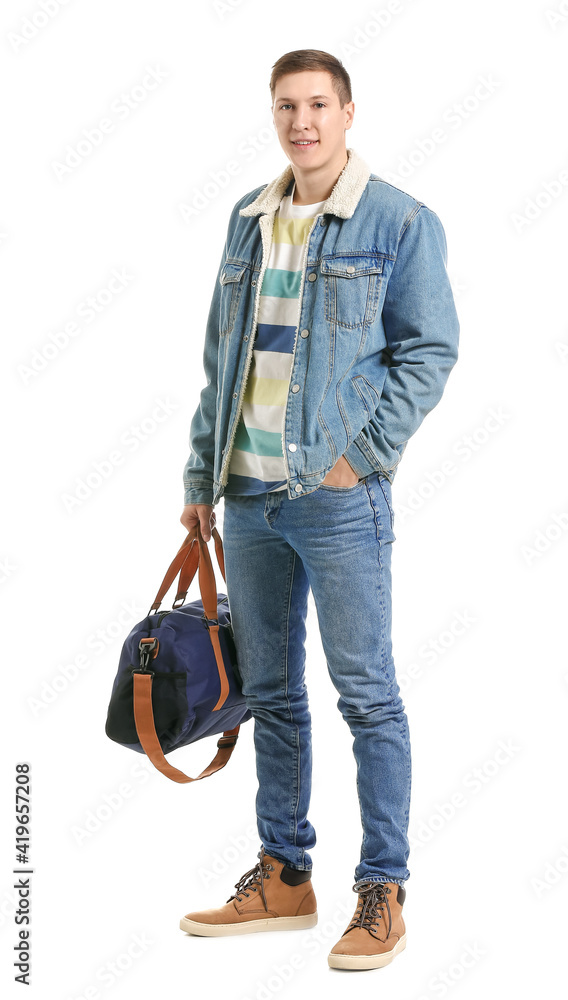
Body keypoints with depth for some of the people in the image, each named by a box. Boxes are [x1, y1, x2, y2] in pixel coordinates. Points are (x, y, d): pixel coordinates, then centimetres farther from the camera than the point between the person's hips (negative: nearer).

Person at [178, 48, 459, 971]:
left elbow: (432, 349, -6)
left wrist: (363, 452, -13)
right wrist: (202, 473, 13)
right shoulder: (247, 220, 14)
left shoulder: (399, 222, -3)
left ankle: (383, 892, 9)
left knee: (367, 695, -1)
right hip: (250, 496, 6)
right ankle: (283, 877, 25)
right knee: (270, 691, 13)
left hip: (340, 498, -6)